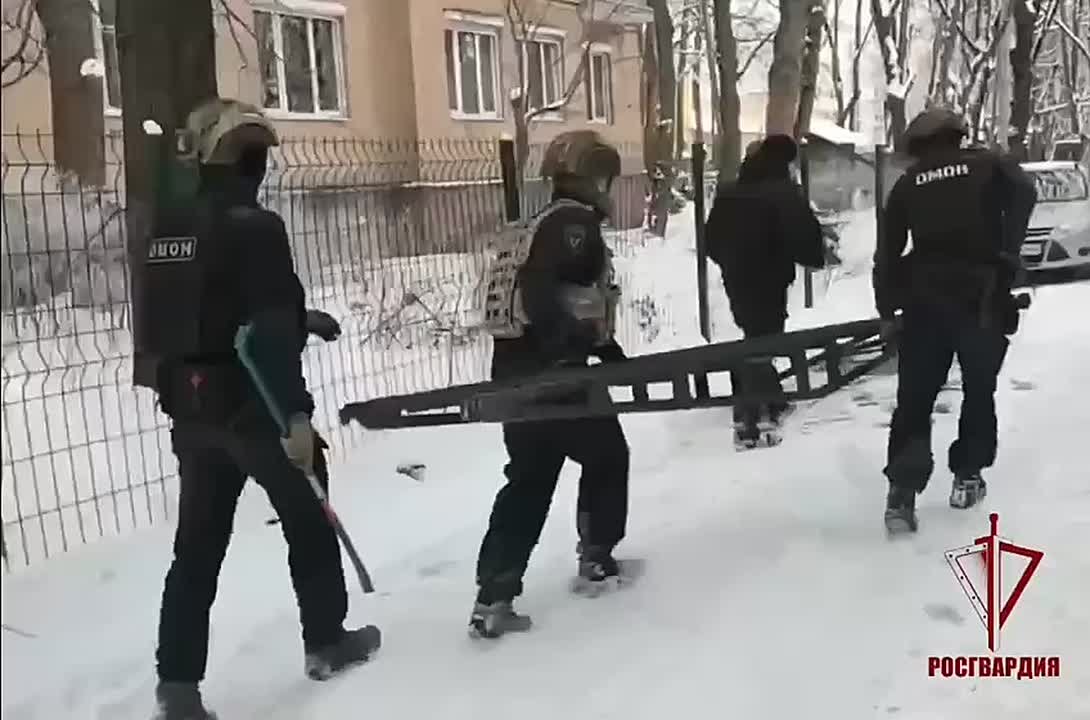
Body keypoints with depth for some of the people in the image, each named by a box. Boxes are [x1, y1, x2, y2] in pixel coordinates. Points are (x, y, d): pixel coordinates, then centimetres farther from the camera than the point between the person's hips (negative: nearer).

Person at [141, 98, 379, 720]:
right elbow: (273, 331, -23)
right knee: (309, 520, 14)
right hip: (255, 406, -7)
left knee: (198, 542, 11)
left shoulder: (169, 231, 8)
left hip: (192, 409, 7)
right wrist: (296, 414, -21)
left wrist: (299, 318, 22)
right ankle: (327, 641, 29)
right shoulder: (255, 226, -17)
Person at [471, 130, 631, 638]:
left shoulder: (549, 222, 22)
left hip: (516, 372, 9)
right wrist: (579, 347, -23)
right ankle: (597, 560, 26)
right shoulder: (574, 222, -10)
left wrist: (608, 348, 27)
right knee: (607, 455, 14)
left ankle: (493, 599, 8)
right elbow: (541, 294, -26)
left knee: (529, 481, 11)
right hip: (551, 372, -9)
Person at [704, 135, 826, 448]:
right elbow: (804, 237, -19)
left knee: (756, 339, 21)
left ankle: (771, 402, 34)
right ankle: (749, 422, -4)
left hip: (737, 281, 8)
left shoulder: (728, 192, 8)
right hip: (767, 282, -8)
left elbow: (712, 240, 15)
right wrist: (817, 256, 1)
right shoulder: (784, 193, -15)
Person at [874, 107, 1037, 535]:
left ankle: (903, 489, -9)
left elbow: (887, 252, 8)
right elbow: (1023, 193, -13)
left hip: (925, 301, 1)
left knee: (914, 397, 4)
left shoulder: (908, 184, 12)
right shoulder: (987, 164, 7)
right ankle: (968, 476, 20)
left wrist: (887, 311, 12)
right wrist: (1007, 255, -10)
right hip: (983, 297, -1)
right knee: (979, 391, 17)